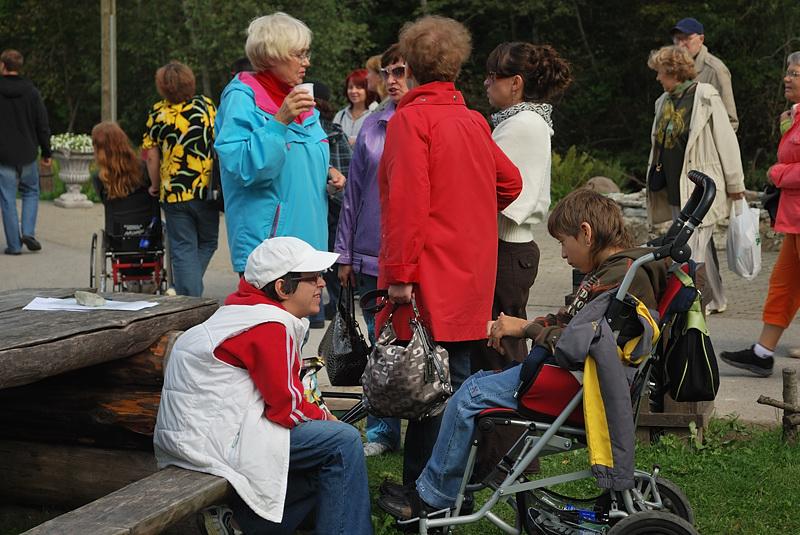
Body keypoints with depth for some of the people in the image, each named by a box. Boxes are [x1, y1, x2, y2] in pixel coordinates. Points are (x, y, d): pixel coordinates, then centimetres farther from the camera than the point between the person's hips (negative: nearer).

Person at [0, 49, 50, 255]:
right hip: (27, 155, 2)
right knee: (31, 192, 20)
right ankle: (28, 232, 3)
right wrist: (46, 153, 9)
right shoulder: (31, 91, -2)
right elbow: (43, 125, 1)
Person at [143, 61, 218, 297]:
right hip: (206, 189, 1)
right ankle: (191, 289, 13)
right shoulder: (206, 105, 0)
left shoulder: (158, 113, -4)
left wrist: (155, 185, 10)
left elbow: (151, 155, -4)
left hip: (174, 193, -1)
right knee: (207, 242, 19)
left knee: (183, 250, 5)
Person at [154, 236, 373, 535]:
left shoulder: (248, 311, 17)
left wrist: (319, 414, 5)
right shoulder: (270, 327, -16)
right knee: (343, 441, -11)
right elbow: (287, 408, -15)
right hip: (215, 439, -11)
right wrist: (326, 418, 3)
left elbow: (276, 390, 19)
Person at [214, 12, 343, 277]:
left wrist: (329, 175, 6)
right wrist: (279, 121, -25)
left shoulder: (302, 103, 15)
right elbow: (242, 168, -20)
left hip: (308, 234, 8)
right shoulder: (243, 98, -9)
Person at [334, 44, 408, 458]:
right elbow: (353, 192, 12)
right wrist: (345, 254, 11)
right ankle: (382, 430, 22)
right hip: (372, 257, 4)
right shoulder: (372, 126, 8)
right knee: (378, 345, 10)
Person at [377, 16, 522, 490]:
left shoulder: (411, 118, -10)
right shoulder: (474, 121, 12)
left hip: (430, 280, -8)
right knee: (456, 380, 14)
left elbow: (408, 201, -18)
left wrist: (400, 273, -17)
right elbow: (509, 182, 20)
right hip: (471, 276, 8)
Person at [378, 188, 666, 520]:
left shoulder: (622, 276, -17)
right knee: (480, 381, 9)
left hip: (584, 389, -11)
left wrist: (527, 328, -12)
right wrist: (517, 326, 7)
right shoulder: (614, 270, 17)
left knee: (471, 396, -10)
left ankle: (430, 498, 5)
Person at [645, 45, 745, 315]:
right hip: (675, 189, 8)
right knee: (701, 246, 15)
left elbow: (727, 141, -9)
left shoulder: (705, 97, -10)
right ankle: (715, 300, 25)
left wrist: (735, 183, -8)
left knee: (693, 247, -10)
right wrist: (654, 180, 20)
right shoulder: (664, 102, 12)